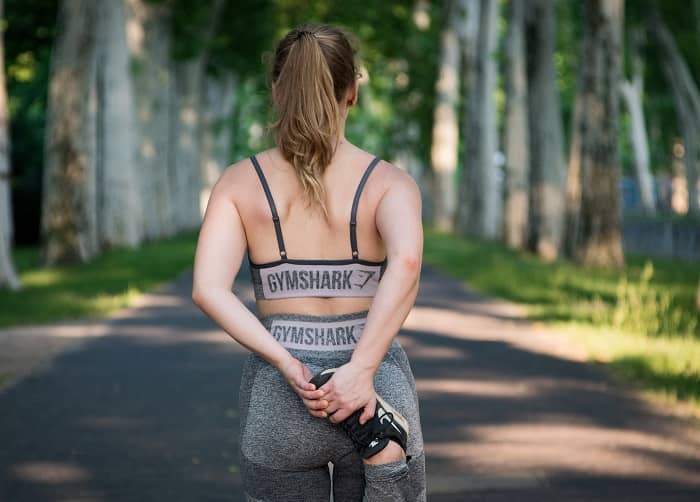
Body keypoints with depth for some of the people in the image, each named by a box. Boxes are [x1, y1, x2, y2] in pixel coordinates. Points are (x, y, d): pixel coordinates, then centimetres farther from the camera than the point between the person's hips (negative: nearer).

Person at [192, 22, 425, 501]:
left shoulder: (239, 181, 1)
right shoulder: (389, 181, -4)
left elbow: (208, 290, -13)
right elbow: (406, 261, -26)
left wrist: (289, 367, -15)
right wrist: (361, 370, -27)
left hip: (278, 399, 1)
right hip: (376, 394, -1)